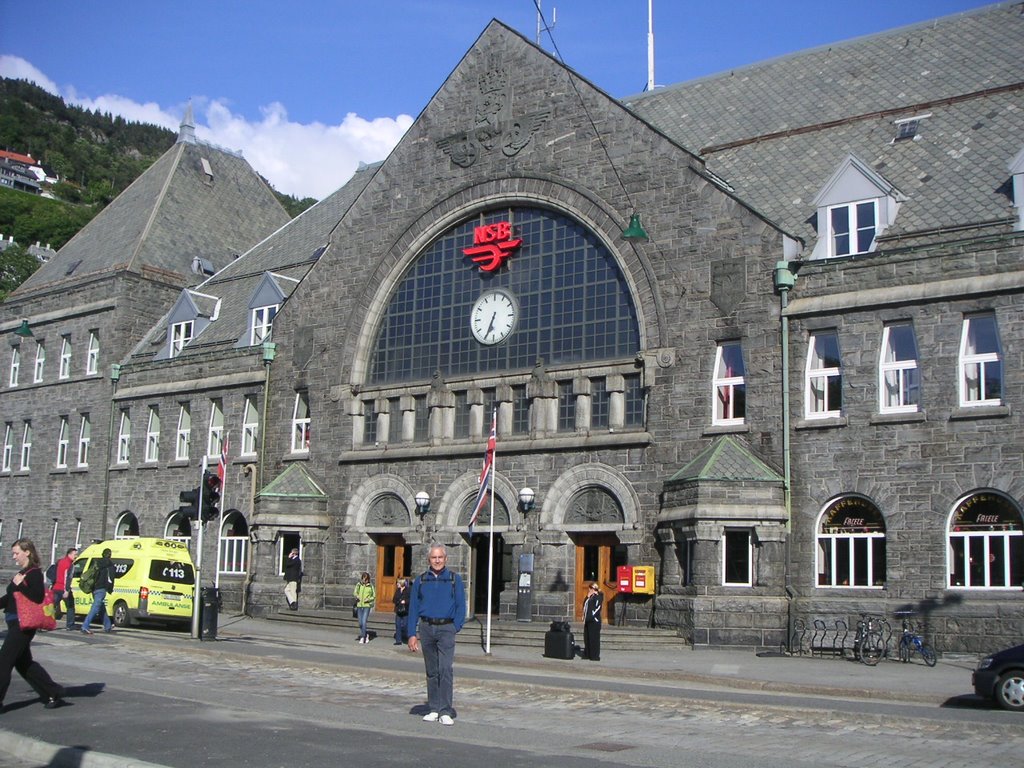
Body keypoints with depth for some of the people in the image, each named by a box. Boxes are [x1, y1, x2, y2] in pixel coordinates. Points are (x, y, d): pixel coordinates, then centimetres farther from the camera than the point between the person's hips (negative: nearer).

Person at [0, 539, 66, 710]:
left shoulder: (34, 573, -12)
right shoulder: (21, 573, 16)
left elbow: (38, 597, -23)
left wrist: (20, 585, -23)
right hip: (15, 623, 10)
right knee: (23, 663, 13)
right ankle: (53, 694, 19)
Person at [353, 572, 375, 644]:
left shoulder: (370, 586, 2)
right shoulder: (359, 585, 4)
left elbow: (374, 596, 6)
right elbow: (355, 593, -4)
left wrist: (368, 599, -12)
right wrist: (357, 596, -26)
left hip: (367, 606, -3)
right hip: (359, 606, 3)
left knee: (364, 622, -12)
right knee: (360, 623, 8)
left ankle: (362, 637, -2)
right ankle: (366, 635, 28)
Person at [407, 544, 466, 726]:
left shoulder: (454, 579, 5)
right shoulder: (420, 580, 9)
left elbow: (461, 606, 5)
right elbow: (413, 608, 8)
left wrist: (455, 628, -8)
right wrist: (412, 634, 2)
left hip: (446, 628, -2)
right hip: (426, 628, 2)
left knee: (446, 669, -13)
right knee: (431, 671, 9)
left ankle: (445, 712, -11)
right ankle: (434, 709, 17)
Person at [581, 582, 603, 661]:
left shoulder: (598, 597, -10)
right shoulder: (590, 597, 17)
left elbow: (597, 608, -17)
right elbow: (585, 605, 17)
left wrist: (591, 616, -18)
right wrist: (588, 597, 6)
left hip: (594, 621, -9)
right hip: (588, 620, 9)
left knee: (594, 638, -5)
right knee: (587, 638, 12)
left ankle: (595, 656, -2)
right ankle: (587, 654, 20)